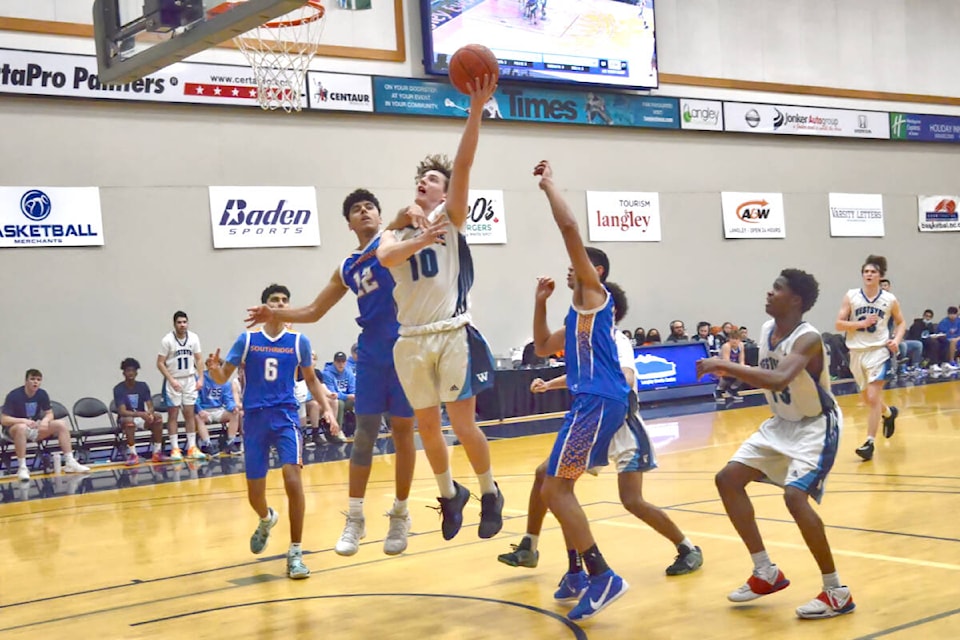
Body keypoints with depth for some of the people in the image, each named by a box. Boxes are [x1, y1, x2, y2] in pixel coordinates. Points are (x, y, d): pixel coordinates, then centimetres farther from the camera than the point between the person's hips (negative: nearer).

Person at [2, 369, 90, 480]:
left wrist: (45, 420, -19)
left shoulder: (42, 394, -2)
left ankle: (70, 463, -10)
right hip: (13, 430, -5)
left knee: (61, 424, -12)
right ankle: (22, 468, -34)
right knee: (22, 427, -41)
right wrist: (24, 421, -33)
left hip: (36, 429, 5)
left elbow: (50, 414, 5)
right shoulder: (13, 395, -16)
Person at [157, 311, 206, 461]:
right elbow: (160, 363, -10)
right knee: (173, 414, 1)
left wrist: (200, 378, -3)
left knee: (189, 414, 4)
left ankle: (192, 448, 7)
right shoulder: (167, 340, -12)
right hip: (173, 381, -3)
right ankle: (175, 449, 4)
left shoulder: (194, 338, -1)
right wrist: (172, 380, -18)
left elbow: (199, 359, 7)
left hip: (190, 379, 3)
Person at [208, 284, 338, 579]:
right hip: (255, 418, 1)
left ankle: (295, 553, -10)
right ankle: (267, 519, 45)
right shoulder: (247, 340, 2)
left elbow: (311, 379, 15)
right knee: (255, 492, 6)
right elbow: (223, 378, 3)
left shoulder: (299, 341, 3)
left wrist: (327, 408, 1)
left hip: (286, 416, -1)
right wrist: (214, 369, -20)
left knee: (293, 479, -21)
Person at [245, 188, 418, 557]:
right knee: (364, 433, 2)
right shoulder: (346, 269, 15)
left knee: (402, 432, 4)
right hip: (371, 355, 4)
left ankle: (400, 515, 17)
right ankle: (354, 519, 9)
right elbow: (314, 312, 20)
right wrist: (276, 314, 9)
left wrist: (411, 214, -41)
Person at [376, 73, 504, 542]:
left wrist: (476, 108, -19)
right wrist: (421, 239, -29)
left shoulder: (450, 218, 5)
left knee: (463, 424, -3)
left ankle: (490, 493, 17)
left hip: (453, 334, -4)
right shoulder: (395, 231, 13)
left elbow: (464, 164, -9)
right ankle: (449, 493, 31)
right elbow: (385, 257, -12)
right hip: (411, 340, 4)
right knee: (427, 426, 11)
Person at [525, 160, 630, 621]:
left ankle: (603, 577, -12)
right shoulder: (580, 313, 24)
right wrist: (540, 302, 24)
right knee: (557, 483, 18)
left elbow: (569, 228, -13)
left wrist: (548, 184, -4)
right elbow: (543, 347, 33)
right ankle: (578, 574, 22)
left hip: (598, 402, -10)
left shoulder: (595, 291, -2)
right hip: (592, 401, 10)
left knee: (554, 489, -12)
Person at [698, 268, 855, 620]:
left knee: (795, 496, -27)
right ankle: (766, 573, 12)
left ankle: (837, 592, -12)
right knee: (728, 478, 3)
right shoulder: (766, 330, -1)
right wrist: (727, 370, 2)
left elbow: (779, 380, -45)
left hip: (817, 425, -9)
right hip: (783, 422, 9)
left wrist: (726, 365, -43)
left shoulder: (808, 338, -27)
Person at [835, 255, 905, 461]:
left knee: (873, 398, -13)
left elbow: (901, 323, 13)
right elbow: (839, 324, -5)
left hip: (878, 351, -3)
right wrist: (862, 323, -18)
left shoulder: (890, 300, -1)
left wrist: (896, 340, -5)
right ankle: (889, 413, 49)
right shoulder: (851, 296, -3)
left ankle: (869, 443, -9)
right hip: (857, 351, 3)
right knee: (867, 398, 17)